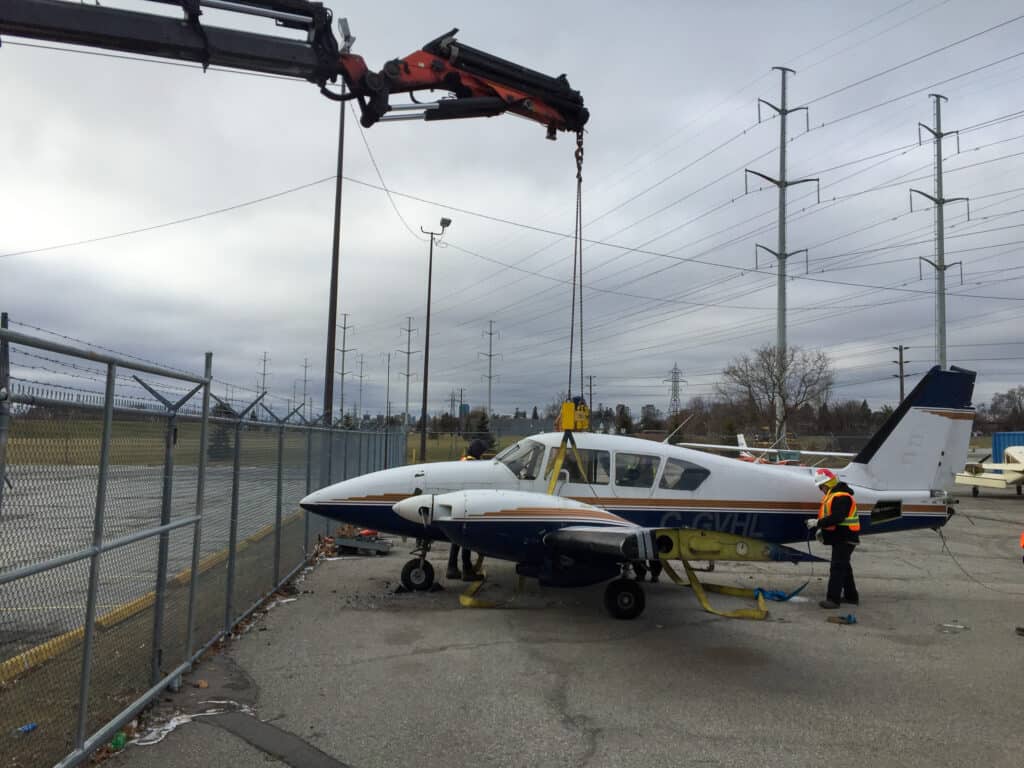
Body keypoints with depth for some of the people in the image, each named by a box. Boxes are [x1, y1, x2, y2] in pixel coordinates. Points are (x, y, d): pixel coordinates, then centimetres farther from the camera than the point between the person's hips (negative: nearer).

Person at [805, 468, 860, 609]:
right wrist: (821, 529, 8)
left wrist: (818, 523, -23)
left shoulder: (842, 497, -20)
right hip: (840, 538, 11)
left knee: (837, 568, -11)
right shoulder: (832, 495, 15)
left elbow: (837, 518, -29)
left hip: (845, 539, -11)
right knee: (844, 567, 18)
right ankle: (851, 596, 29)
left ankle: (833, 599, -11)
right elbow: (830, 516, 21)